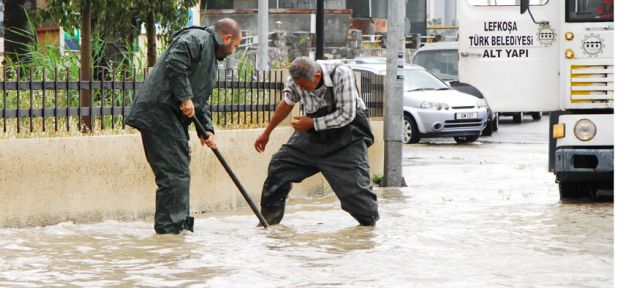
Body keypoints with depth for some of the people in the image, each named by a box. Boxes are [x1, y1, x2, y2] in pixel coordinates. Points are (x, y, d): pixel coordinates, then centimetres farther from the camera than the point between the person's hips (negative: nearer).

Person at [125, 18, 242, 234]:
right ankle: (168, 228, -10)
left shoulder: (211, 56, 27)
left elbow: (201, 98, 27)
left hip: (174, 118, 11)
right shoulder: (197, 39, -6)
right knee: (174, 174, -12)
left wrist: (206, 128, 15)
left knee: (180, 173, 15)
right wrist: (185, 98, -20)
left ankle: (181, 224, 22)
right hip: (159, 111, -11)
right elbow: (175, 63, -24)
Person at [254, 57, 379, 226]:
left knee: (354, 182, -15)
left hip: (346, 131, -4)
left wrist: (312, 123, -25)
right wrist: (266, 133, 17)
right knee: (279, 164, -3)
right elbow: (286, 104, 7)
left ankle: (369, 222, 7)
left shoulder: (341, 74, -28)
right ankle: (269, 219, 8)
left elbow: (346, 115, -26)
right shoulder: (296, 80, -14)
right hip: (314, 131, 4)